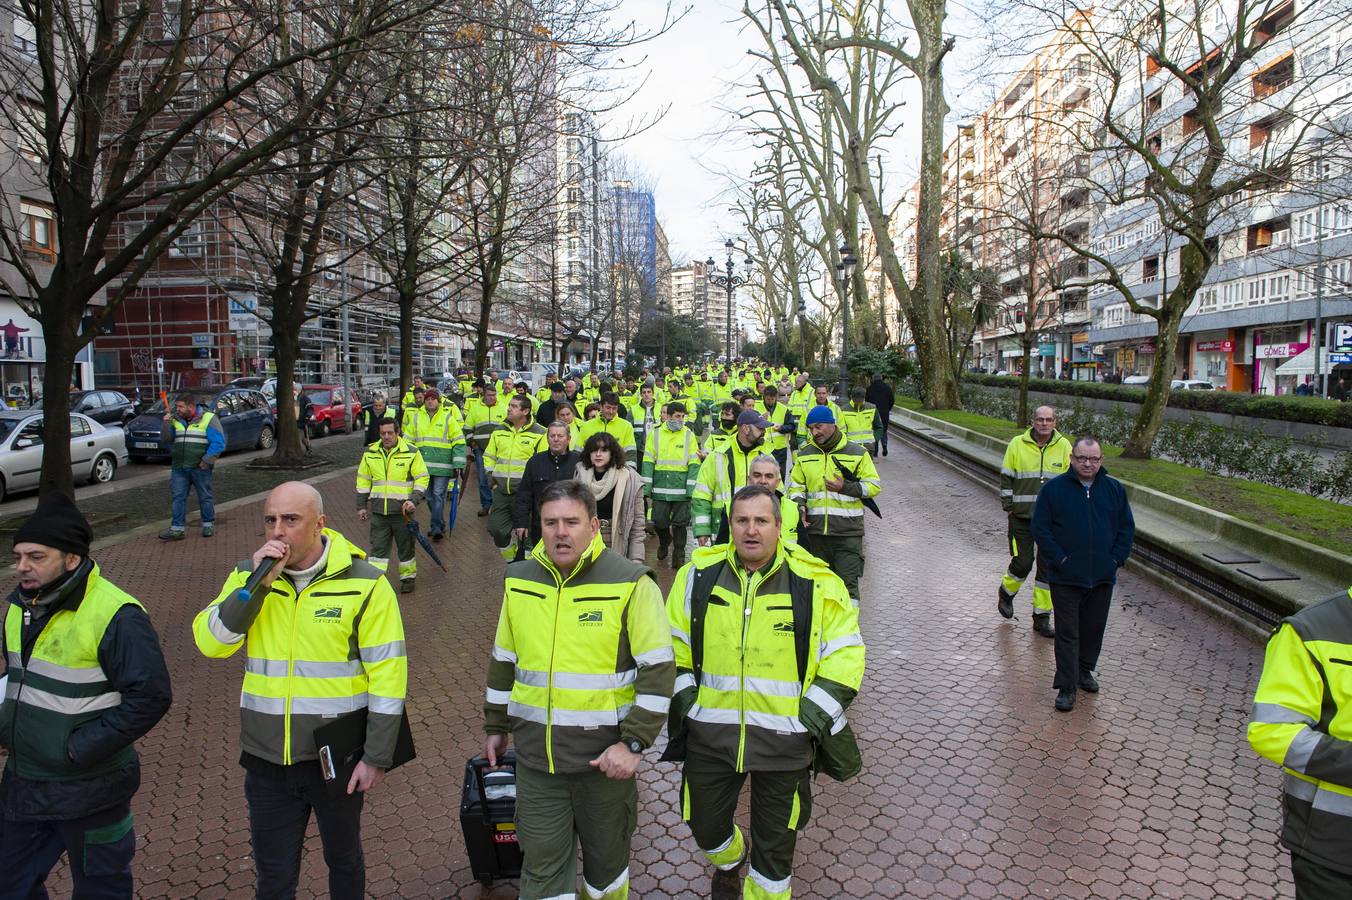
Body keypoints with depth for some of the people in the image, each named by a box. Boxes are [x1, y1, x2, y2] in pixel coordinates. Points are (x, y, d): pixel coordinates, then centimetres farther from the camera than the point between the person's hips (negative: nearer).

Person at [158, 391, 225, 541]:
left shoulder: (208, 418, -6)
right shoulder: (175, 420, 11)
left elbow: (218, 443, -11)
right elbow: (165, 438, 10)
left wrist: (206, 461, -15)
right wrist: (166, 423, -6)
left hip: (200, 468, -5)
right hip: (178, 468, 5)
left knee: (205, 497, 6)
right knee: (177, 498, 2)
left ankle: (208, 524, 20)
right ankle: (177, 528, 6)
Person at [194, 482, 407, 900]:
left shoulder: (365, 584, -14)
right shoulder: (248, 576, -1)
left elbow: (388, 674, -13)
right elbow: (210, 643, -12)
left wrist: (377, 757, -12)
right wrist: (258, 583, -23)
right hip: (267, 758, 3)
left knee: (344, 858, 21)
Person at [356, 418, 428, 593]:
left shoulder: (411, 452, -5)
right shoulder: (370, 453, 6)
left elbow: (422, 478, -3)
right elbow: (363, 481, 13)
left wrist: (414, 500, -15)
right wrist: (361, 506, 10)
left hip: (402, 510, -2)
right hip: (378, 512, 2)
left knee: (406, 546, 10)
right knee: (378, 547, 3)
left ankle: (408, 577, 26)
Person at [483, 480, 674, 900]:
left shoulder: (631, 583, -13)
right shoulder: (519, 581, 2)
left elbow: (658, 670, -13)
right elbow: (503, 661, 15)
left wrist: (633, 743, -17)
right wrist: (496, 726, 19)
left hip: (604, 753, -3)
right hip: (535, 754, 3)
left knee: (606, 857, 17)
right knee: (542, 865, 9)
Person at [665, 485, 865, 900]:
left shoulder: (817, 584, -8)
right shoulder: (699, 576, -2)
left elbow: (845, 653, -2)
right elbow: (673, 643, 9)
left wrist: (814, 712, -8)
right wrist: (684, 698, 2)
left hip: (784, 736, -2)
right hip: (710, 732, 2)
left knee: (775, 845, 12)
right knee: (705, 824, 21)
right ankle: (729, 860, 55)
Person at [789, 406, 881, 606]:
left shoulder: (857, 453, 0)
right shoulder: (805, 454, 10)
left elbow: (874, 486, 0)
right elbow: (796, 485, 17)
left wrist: (845, 487, -14)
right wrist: (800, 505, -3)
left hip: (848, 531, -4)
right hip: (815, 530, 4)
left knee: (847, 582, -6)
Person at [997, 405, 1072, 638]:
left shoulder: (1064, 446, 1)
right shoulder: (1017, 444, -3)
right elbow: (1006, 478, 3)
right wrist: (1008, 508, -1)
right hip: (1022, 517, -2)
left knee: (1048, 567, 4)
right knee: (1022, 563, 1)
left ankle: (1042, 617, 15)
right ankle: (1006, 593, 32)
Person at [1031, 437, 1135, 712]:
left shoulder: (1114, 489, 3)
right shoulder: (1053, 488, -6)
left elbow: (1126, 527, 9)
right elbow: (1040, 528, -6)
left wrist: (1117, 559, -1)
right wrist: (1059, 559, -12)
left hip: (1103, 576, 3)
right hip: (1066, 577, -3)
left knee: (1094, 627, 16)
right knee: (1067, 632, 0)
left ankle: (1085, 670, 36)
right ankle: (1067, 686, 6)